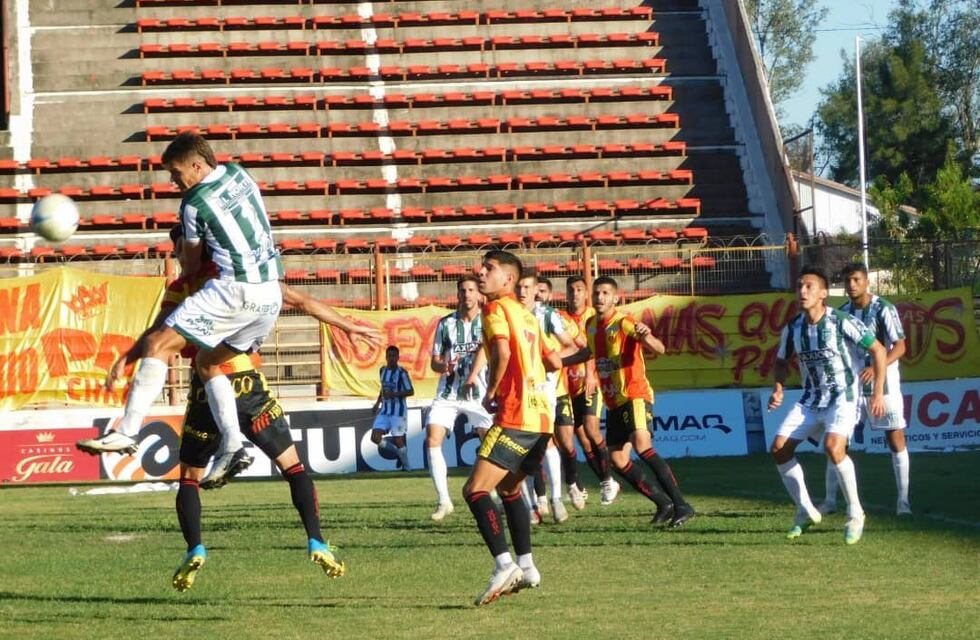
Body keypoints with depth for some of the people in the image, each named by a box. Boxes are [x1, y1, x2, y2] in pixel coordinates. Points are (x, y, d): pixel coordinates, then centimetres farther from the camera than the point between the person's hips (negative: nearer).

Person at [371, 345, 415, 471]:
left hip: (398, 410, -6)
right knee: (375, 437, -6)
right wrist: (378, 403, 16)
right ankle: (398, 452, 16)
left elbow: (411, 391, -12)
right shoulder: (383, 371, 10)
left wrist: (395, 394, -24)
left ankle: (406, 465, 12)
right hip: (385, 410, 6)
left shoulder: (401, 372, -10)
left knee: (398, 440, -7)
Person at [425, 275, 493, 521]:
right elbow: (434, 362, 9)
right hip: (448, 392, 2)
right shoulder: (446, 323, 6)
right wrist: (444, 367, -15)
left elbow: (484, 349, -17)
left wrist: (473, 376, -33)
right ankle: (444, 501, -5)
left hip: (479, 392, -2)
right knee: (432, 440, -12)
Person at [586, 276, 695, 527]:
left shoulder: (624, 323, -13)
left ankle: (681, 505, -27)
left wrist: (646, 336, -46)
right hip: (613, 402, 8)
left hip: (635, 395, -8)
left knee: (642, 444, -28)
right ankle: (664, 504, 16)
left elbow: (659, 349, -27)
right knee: (618, 461, 4)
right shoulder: (591, 325, 9)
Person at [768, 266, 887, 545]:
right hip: (810, 400, 6)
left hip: (843, 397, -6)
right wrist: (778, 388, -2)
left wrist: (878, 392, -11)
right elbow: (782, 361, 17)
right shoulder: (792, 328, -1)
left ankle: (855, 514, -14)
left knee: (833, 447, -30)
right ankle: (805, 511, 12)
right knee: (779, 449, -5)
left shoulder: (842, 322, -16)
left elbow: (878, 350, -9)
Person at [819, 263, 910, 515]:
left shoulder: (883, 309, -10)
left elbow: (899, 346, -15)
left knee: (896, 438, -5)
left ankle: (903, 500, 0)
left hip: (883, 384, -5)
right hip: (851, 386, 5)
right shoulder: (842, 313, 6)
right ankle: (830, 500, 8)